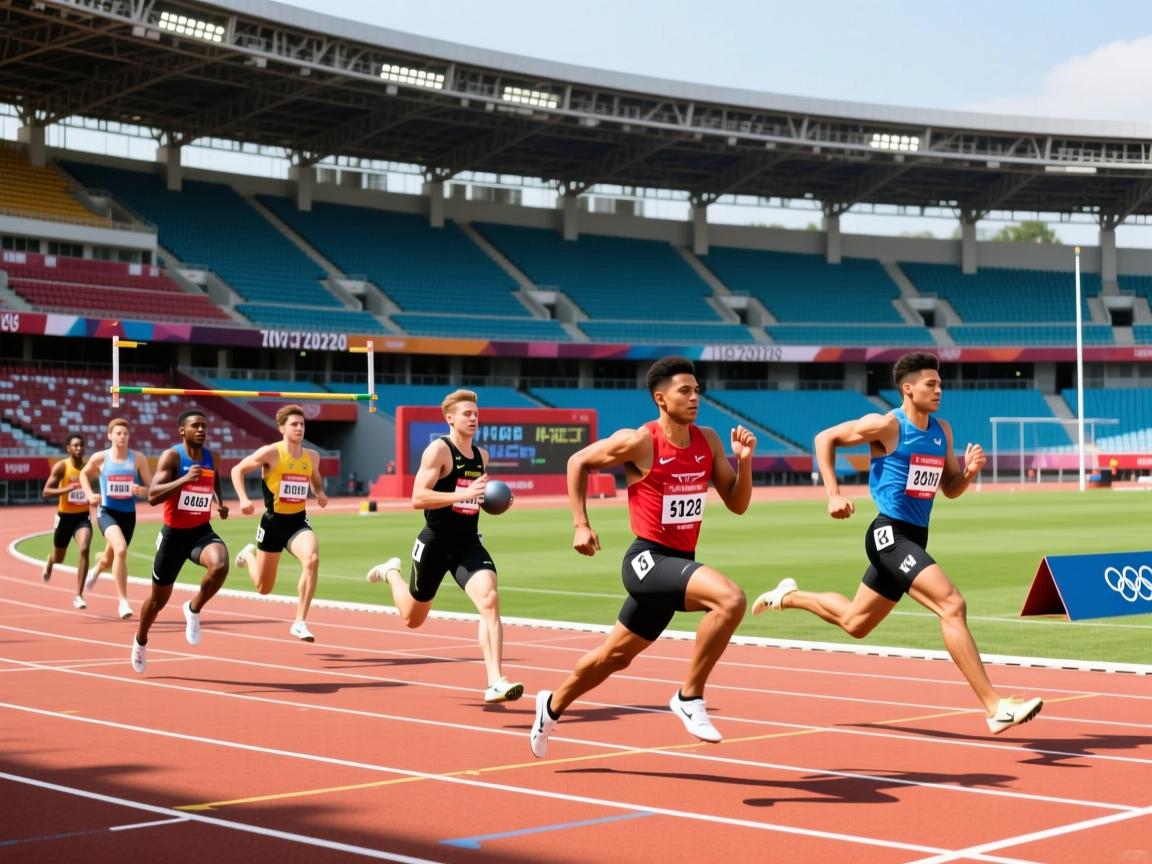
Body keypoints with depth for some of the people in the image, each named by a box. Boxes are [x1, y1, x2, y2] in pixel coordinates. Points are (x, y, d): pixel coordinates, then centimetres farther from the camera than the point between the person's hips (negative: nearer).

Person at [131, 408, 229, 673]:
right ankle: (140, 641, 41)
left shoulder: (210, 457, 3)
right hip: (174, 534, -3)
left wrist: (219, 503, 9)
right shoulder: (171, 456, -13)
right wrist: (185, 479, -34)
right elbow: (152, 496, -24)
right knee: (159, 599, 12)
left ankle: (194, 609, -5)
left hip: (202, 531, 3)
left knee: (220, 565, -32)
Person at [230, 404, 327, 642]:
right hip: (273, 521, -2)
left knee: (312, 560, -30)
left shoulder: (312, 457, 2)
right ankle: (249, 554, 49)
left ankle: (300, 623, -21)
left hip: (298, 521, 2)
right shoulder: (271, 453, -12)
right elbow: (237, 470, -3)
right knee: (263, 587, 11)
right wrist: (243, 499, -15)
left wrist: (320, 493, 1)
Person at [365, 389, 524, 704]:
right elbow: (418, 498, -22)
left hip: (468, 544, 4)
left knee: (490, 599, -22)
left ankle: (495, 683, -25)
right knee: (413, 618, 14)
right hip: (436, 543, -4)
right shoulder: (438, 450, -13)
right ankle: (391, 572, 48)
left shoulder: (482, 455, 9)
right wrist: (463, 494, -31)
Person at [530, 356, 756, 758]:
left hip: (681, 562, 7)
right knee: (731, 598, -30)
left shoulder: (708, 441, 3)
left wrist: (744, 460, -9)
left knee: (615, 656, 20)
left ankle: (553, 706, 43)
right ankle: (689, 697, -15)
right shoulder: (639, 442, -13)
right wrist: (581, 525, -3)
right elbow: (578, 462, 0)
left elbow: (737, 504, 7)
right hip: (648, 559, -7)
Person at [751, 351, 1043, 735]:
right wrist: (833, 494, -10)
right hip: (891, 534, -9)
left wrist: (970, 470, -5)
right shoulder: (887, 425, -11)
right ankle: (996, 708, -22)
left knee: (854, 623, 21)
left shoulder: (942, 430, 10)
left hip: (913, 539, 9)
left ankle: (789, 596, 45)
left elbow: (951, 489, 17)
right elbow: (825, 438, -2)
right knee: (952, 605, -22)